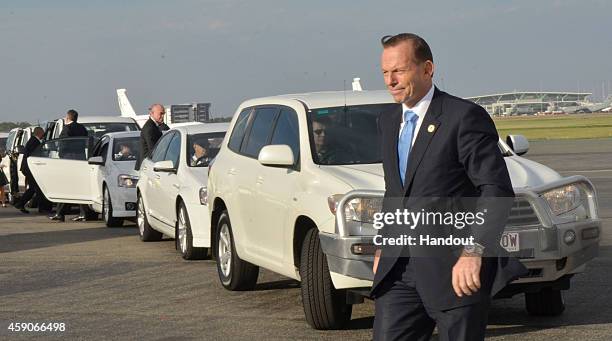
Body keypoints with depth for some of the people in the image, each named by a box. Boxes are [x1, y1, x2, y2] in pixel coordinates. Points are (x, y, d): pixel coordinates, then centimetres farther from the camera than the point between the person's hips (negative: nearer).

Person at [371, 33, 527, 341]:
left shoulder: (465, 117, -9)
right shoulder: (387, 122, 14)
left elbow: (497, 190, -14)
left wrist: (473, 253, -23)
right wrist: (383, 247, 19)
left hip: (457, 268, -6)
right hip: (400, 267, 6)